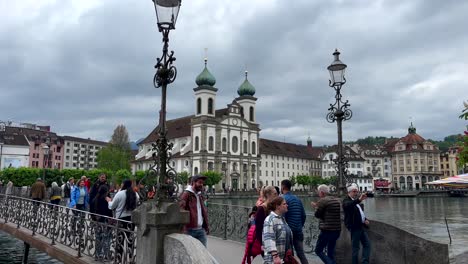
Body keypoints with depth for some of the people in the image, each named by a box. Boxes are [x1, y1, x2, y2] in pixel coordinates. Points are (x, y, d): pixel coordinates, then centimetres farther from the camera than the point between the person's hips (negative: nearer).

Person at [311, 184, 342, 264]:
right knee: (331, 253, 15)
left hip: (327, 230, -7)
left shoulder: (322, 200, -12)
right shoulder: (337, 200, 11)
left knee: (318, 250, 4)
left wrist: (316, 207, 13)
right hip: (337, 230, 7)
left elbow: (317, 215, -5)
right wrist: (318, 206, 18)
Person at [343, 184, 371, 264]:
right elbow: (348, 205, -33)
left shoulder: (357, 202, 19)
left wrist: (365, 220, 6)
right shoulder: (346, 200, -7)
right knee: (356, 247, -3)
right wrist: (359, 199, -47)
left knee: (367, 244, 7)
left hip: (361, 226, 8)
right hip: (354, 227, -8)